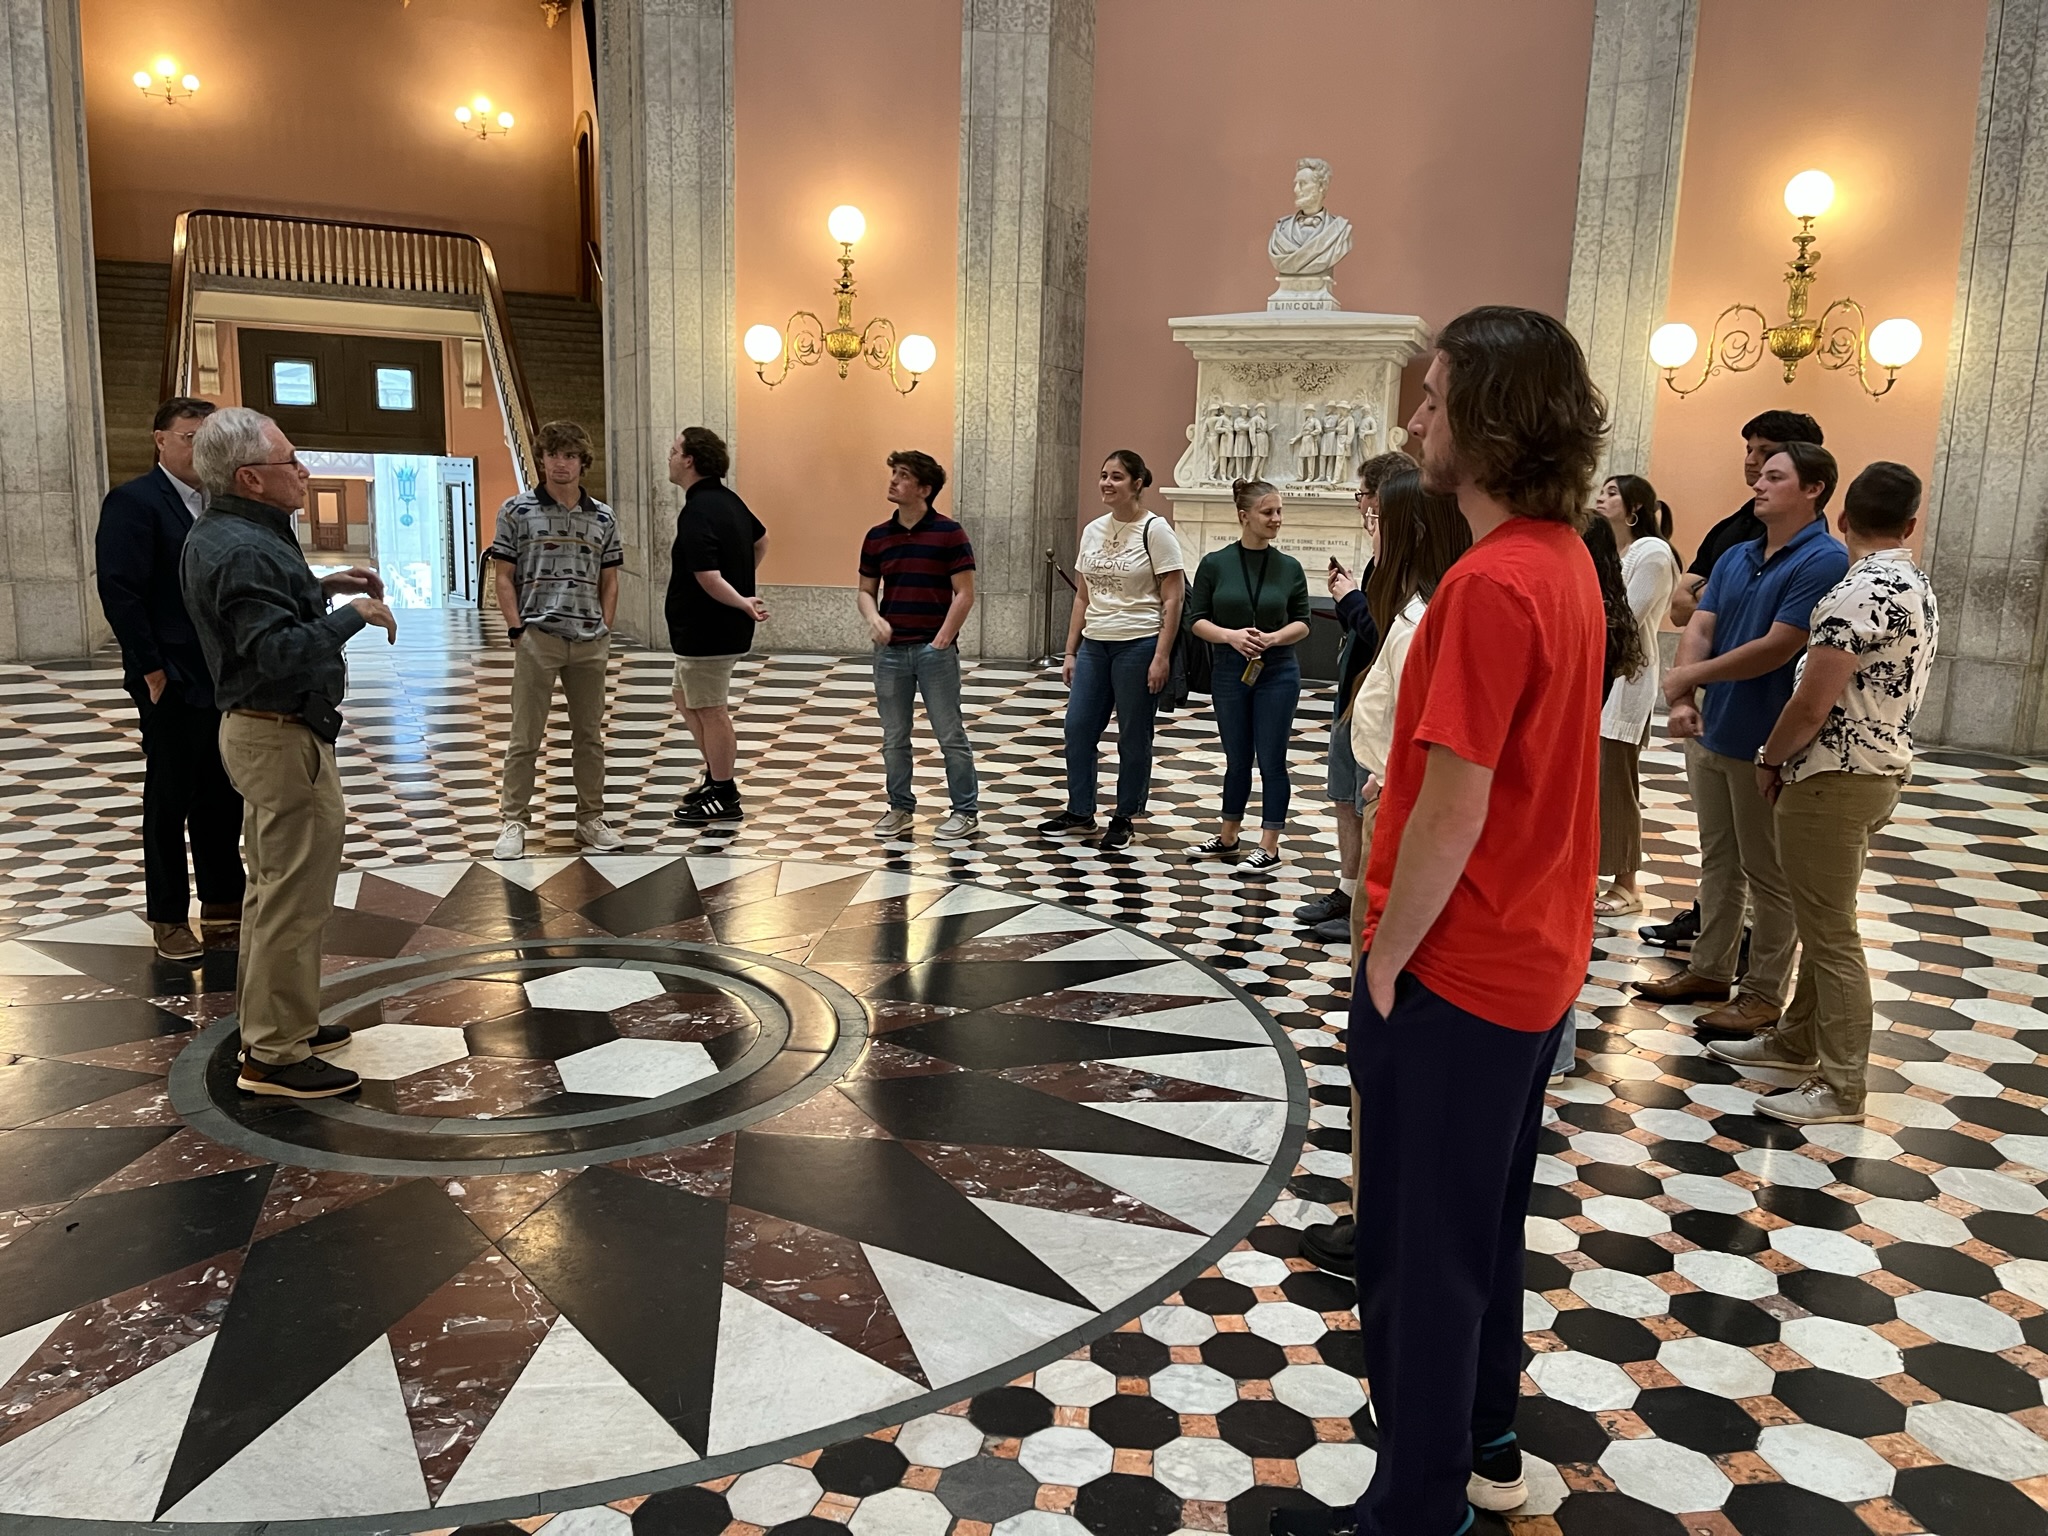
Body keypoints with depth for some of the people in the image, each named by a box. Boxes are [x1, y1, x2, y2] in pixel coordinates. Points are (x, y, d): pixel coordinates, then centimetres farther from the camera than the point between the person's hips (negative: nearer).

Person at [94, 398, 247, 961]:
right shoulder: (133, 502, -9)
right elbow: (120, 593, -14)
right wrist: (153, 672, -15)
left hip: (225, 681, 6)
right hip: (173, 683, -6)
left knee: (223, 798, 12)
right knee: (169, 800, 5)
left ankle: (224, 907, 23)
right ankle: (169, 919, 17)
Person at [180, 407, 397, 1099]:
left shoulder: (220, 535, 10)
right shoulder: (243, 551, -22)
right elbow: (283, 653, -31)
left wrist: (322, 586, 13)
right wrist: (356, 613, -23)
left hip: (255, 727, 11)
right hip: (283, 737, -11)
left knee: (274, 886, 20)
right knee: (297, 894, -4)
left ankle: (267, 1023, 32)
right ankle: (276, 1054, 5)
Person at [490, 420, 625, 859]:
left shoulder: (602, 517, 8)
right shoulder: (517, 511, 1)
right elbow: (505, 578, 1)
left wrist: (604, 630, 4)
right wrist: (517, 630, -7)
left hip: (590, 642, 3)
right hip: (537, 638, -3)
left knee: (590, 736, 10)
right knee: (525, 737, 2)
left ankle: (591, 819, 20)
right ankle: (512, 822, 10)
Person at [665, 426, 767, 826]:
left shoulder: (696, 512, -22)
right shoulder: (728, 500, 9)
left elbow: (708, 578, -30)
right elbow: (761, 539, 25)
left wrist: (742, 603, -21)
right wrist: (742, 586, 23)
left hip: (706, 632, -10)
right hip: (724, 629, 10)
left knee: (710, 711, 1)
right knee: (687, 702, 21)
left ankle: (724, 799, 11)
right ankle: (716, 777, 29)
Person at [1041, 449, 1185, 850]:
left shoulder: (1155, 531, -7)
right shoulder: (1093, 531, 10)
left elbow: (1173, 600, -9)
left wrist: (1161, 657, -15)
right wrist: (1070, 652, 12)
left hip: (1138, 645, -6)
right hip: (1094, 646, 6)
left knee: (1133, 738, 4)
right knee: (1078, 728, 6)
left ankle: (1124, 818, 17)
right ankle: (1079, 812, 20)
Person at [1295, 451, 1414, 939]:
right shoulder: (1383, 553, 12)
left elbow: (1379, 630, -28)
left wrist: (1352, 598, -13)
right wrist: (1347, 593, 3)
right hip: (1352, 697, 11)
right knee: (1346, 801, 19)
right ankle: (1347, 892, 33)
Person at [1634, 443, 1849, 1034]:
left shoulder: (1824, 560, -14)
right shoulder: (1734, 558, 10)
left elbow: (1777, 648, -21)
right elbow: (1698, 631, 2)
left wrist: (1689, 676, -11)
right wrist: (1682, 700, -15)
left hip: (1768, 743, -8)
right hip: (1713, 734, 8)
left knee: (1769, 874, 5)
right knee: (1717, 861, 17)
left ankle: (1764, 992, 16)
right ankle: (1709, 970, 30)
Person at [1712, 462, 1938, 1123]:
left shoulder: (1861, 590, -20)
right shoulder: (1919, 587, 11)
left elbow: (1811, 704, -23)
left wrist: (1770, 760, -6)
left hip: (1834, 779, -10)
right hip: (1881, 769, 10)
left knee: (1830, 934, -2)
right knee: (1822, 920, 19)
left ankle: (1840, 1088, 5)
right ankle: (1798, 1039, 32)